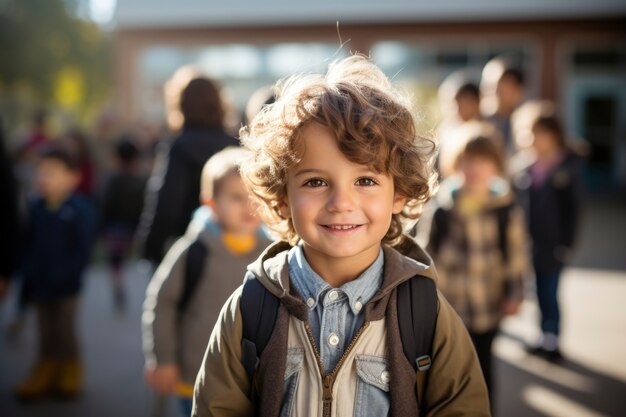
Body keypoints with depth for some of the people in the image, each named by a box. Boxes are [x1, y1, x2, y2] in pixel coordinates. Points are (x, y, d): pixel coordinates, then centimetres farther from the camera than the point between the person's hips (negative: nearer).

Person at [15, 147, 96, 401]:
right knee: (45, 335, 15)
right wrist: (28, 273, -3)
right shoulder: (36, 209, 2)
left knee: (65, 333, 8)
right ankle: (44, 376, 27)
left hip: (65, 287, -4)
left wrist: (63, 275, -20)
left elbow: (83, 250, -15)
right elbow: (28, 245, 7)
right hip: (40, 286, 4)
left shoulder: (80, 211, -13)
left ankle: (69, 377, 25)